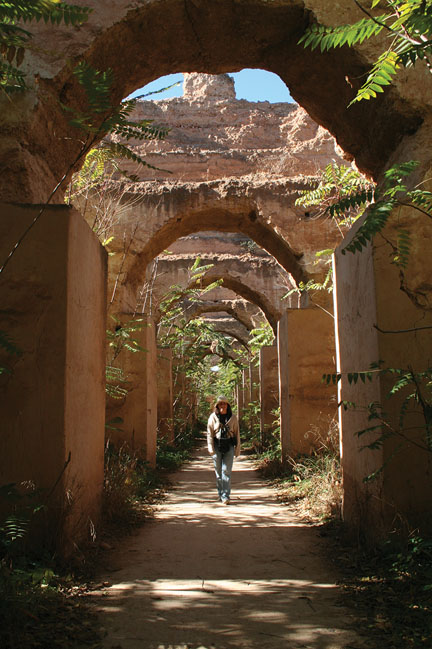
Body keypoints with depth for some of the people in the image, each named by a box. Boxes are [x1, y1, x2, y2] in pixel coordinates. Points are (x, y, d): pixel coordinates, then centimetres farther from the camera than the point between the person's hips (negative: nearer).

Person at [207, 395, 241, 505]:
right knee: (218, 472, 7)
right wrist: (211, 449, -5)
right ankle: (220, 494, 20)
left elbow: (237, 434, 8)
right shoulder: (213, 417, 2)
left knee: (226, 471, -7)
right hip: (217, 446, 1)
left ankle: (225, 496, -7)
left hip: (229, 446, -1)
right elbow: (209, 433, 3)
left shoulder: (233, 418, 4)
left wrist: (237, 449, 6)